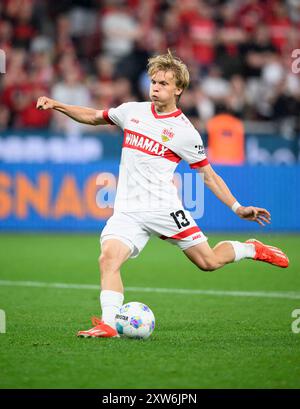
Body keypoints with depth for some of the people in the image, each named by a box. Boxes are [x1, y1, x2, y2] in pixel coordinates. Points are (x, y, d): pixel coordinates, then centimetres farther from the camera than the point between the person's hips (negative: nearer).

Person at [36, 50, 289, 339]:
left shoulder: (185, 132, 0)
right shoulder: (132, 111, 10)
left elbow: (209, 175, 6)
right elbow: (93, 117, 25)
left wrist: (238, 208, 0)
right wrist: (56, 105, 14)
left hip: (163, 207, -3)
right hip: (127, 210, 3)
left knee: (208, 262, -2)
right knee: (108, 258, -23)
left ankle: (250, 249, 28)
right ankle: (108, 324, -27)